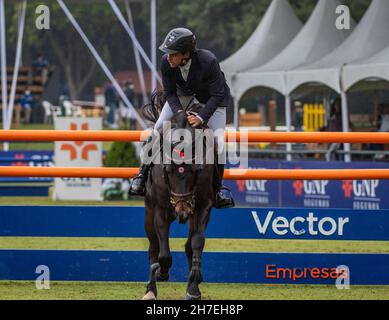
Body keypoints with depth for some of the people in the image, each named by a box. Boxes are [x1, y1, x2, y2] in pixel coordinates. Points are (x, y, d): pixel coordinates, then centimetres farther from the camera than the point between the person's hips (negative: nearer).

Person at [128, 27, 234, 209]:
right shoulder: (166, 63, -29)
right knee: (159, 127, -10)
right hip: (184, 94, 3)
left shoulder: (208, 62, -40)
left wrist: (201, 118, -42)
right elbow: (170, 93, -16)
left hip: (211, 98, -3)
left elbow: (217, 95, -32)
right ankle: (144, 173, 1)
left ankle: (218, 187, -1)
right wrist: (179, 112, -34)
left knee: (218, 140, -16)